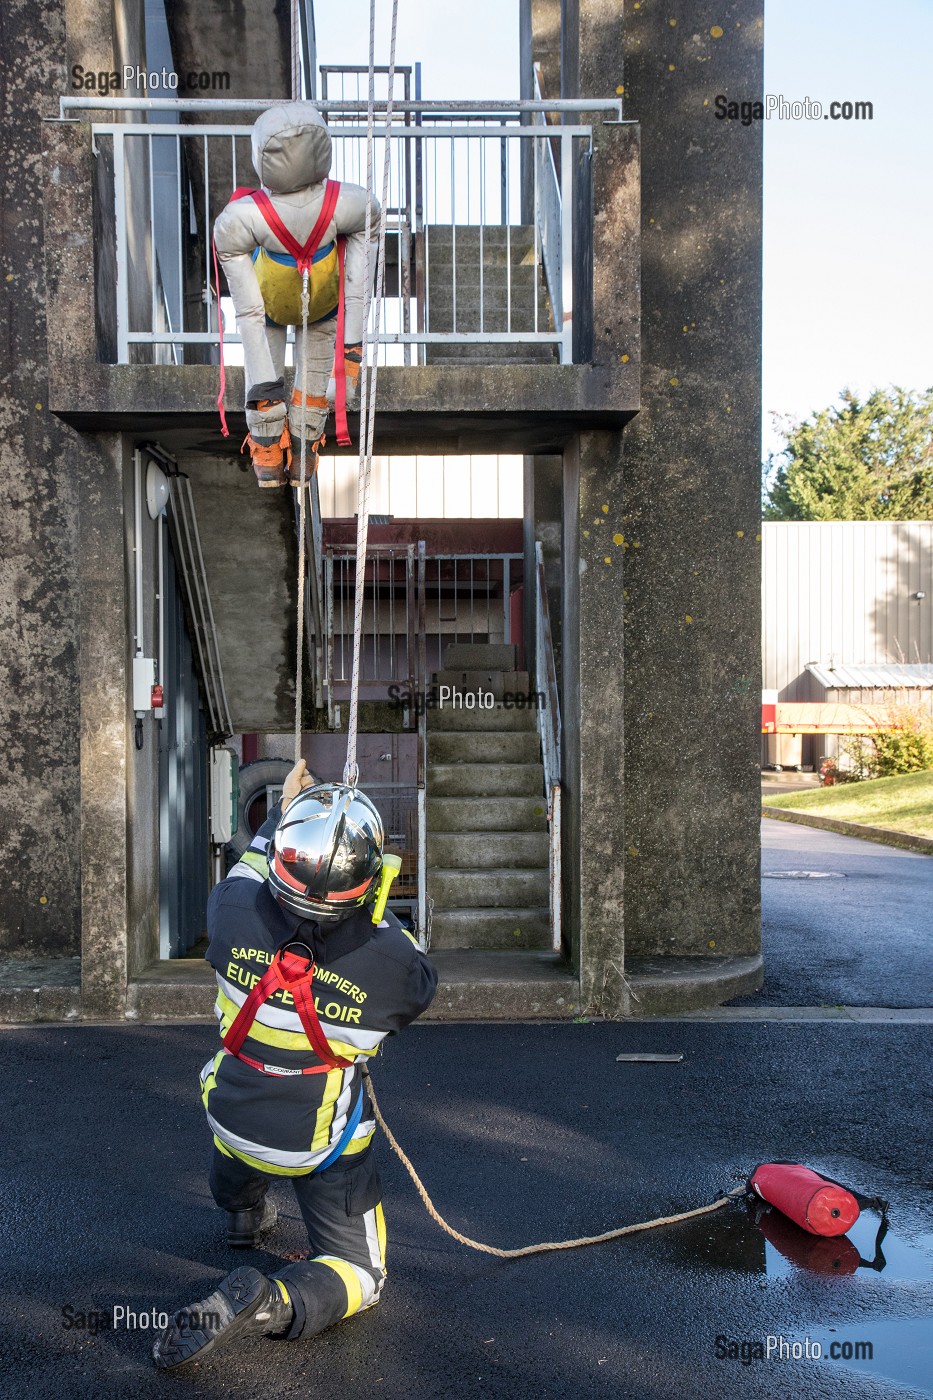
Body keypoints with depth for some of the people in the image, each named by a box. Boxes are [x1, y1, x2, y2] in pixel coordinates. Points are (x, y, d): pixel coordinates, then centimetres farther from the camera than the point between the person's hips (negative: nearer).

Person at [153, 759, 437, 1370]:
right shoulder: (389, 963, -31)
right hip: (324, 1145, -4)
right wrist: (376, 911, 4)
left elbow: (244, 877, 0)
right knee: (359, 1271, 13)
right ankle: (273, 1302, -12)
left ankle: (245, 1214, 59)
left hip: (234, 1119, 4)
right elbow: (419, 982, -5)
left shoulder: (232, 913, -27)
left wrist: (281, 812, 11)